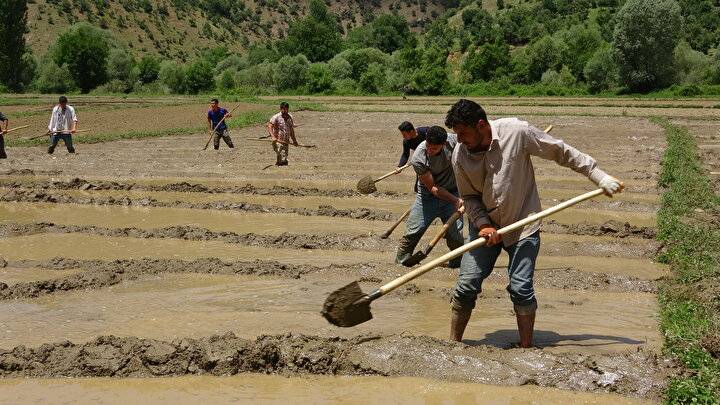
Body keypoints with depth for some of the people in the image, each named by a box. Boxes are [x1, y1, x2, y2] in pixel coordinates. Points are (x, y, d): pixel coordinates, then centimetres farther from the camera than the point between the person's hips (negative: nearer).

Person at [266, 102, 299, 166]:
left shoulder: (290, 117, 11)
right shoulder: (276, 117, -8)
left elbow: (291, 130, 22)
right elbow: (269, 126, -14)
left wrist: (294, 140, 25)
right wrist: (273, 136, -28)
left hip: (286, 141, 7)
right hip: (278, 141, -6)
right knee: (283, 159, -16)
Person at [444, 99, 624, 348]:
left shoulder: (517, 132, -18)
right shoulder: (460, 155, -9)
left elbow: (562, 152, -8)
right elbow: (469, 196, 1)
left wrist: (599, 176, -6)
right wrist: (483, 224, -16)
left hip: (522, 225, -3)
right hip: (484, 226, 3)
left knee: (521, 289, -7)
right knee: (466, 286, -1)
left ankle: (526, 348, 11)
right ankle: (453, 343, 15)